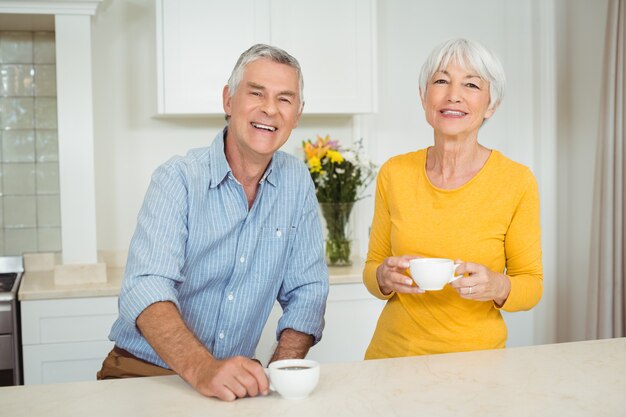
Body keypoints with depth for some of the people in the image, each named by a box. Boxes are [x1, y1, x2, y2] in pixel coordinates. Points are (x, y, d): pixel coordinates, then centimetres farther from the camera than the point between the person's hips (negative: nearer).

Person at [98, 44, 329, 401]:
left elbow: (306, 289, 5)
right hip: (143, 372, -3)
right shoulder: (178, 179, -9)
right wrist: (202, 369, -38)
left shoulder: (297, 182, 2)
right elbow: (145, 290, -22)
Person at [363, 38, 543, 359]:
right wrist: (385, 278, -12)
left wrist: (498, 287, -18)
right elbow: (372, 269, 9)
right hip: (392, 353, 2)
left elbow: (532, 285, 2)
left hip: (473, 359, -2)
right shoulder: (393, 173, 0)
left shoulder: (516, 182, -7)